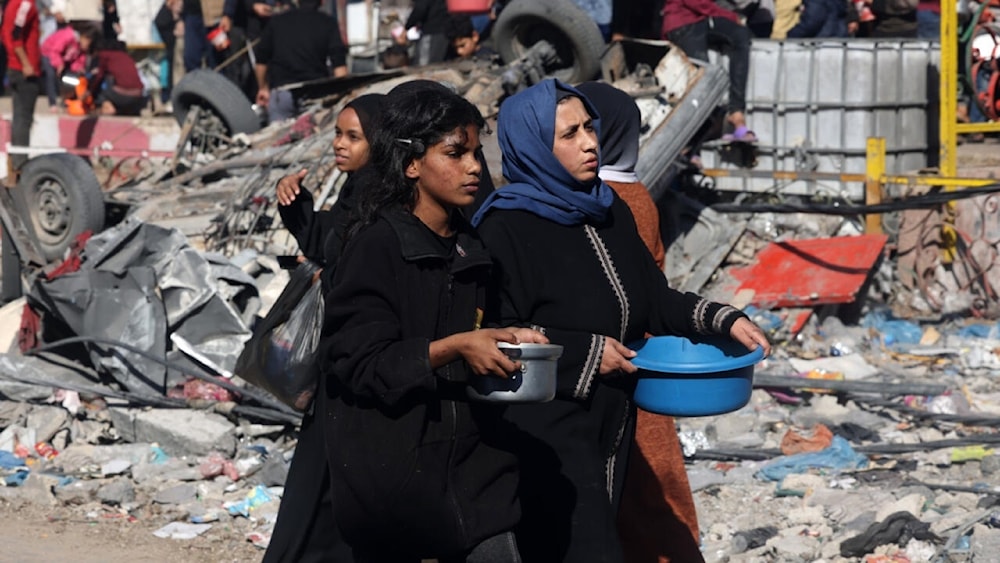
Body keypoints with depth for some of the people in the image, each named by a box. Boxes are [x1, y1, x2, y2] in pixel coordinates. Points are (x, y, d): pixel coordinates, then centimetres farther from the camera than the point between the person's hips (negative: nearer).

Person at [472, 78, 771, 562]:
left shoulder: (610, 212, 11)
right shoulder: (508, 227, -12)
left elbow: (654, 298, 14)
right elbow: (499, 333, -17)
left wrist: (724, 320, 0)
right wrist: (586, 353, -16)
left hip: (610, 425, 8)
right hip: (545, 430, -8)